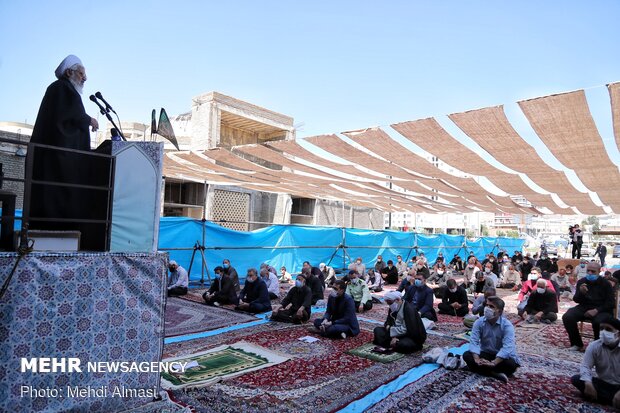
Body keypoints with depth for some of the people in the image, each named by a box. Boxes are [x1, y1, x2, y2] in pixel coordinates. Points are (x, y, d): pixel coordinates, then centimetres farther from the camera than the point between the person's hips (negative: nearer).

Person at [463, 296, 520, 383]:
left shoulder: (507, 325, -19)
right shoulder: (479, 322, -8)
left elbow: (507, 347, -31)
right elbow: (474, 341, -17)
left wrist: (493, 363, -43)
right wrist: (477, 359, -36)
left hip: (501, 356, -3)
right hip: (485, 353, 3)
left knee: (512, 364, -34)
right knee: (467, 355, -22)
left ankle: (482, 369, -21)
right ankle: (496, 374, -29)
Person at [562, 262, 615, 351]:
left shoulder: (605, 283, -1)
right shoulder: (581, 282, 6)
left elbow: (610, 303, -4)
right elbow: (576, 300, 6)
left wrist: (597, 310, -20)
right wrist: (581, 292, -17)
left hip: (601, 310, -3)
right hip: (584, 307, 3)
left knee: (599, 322, -36)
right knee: (567, 317, -22)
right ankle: (577, 344, -5)